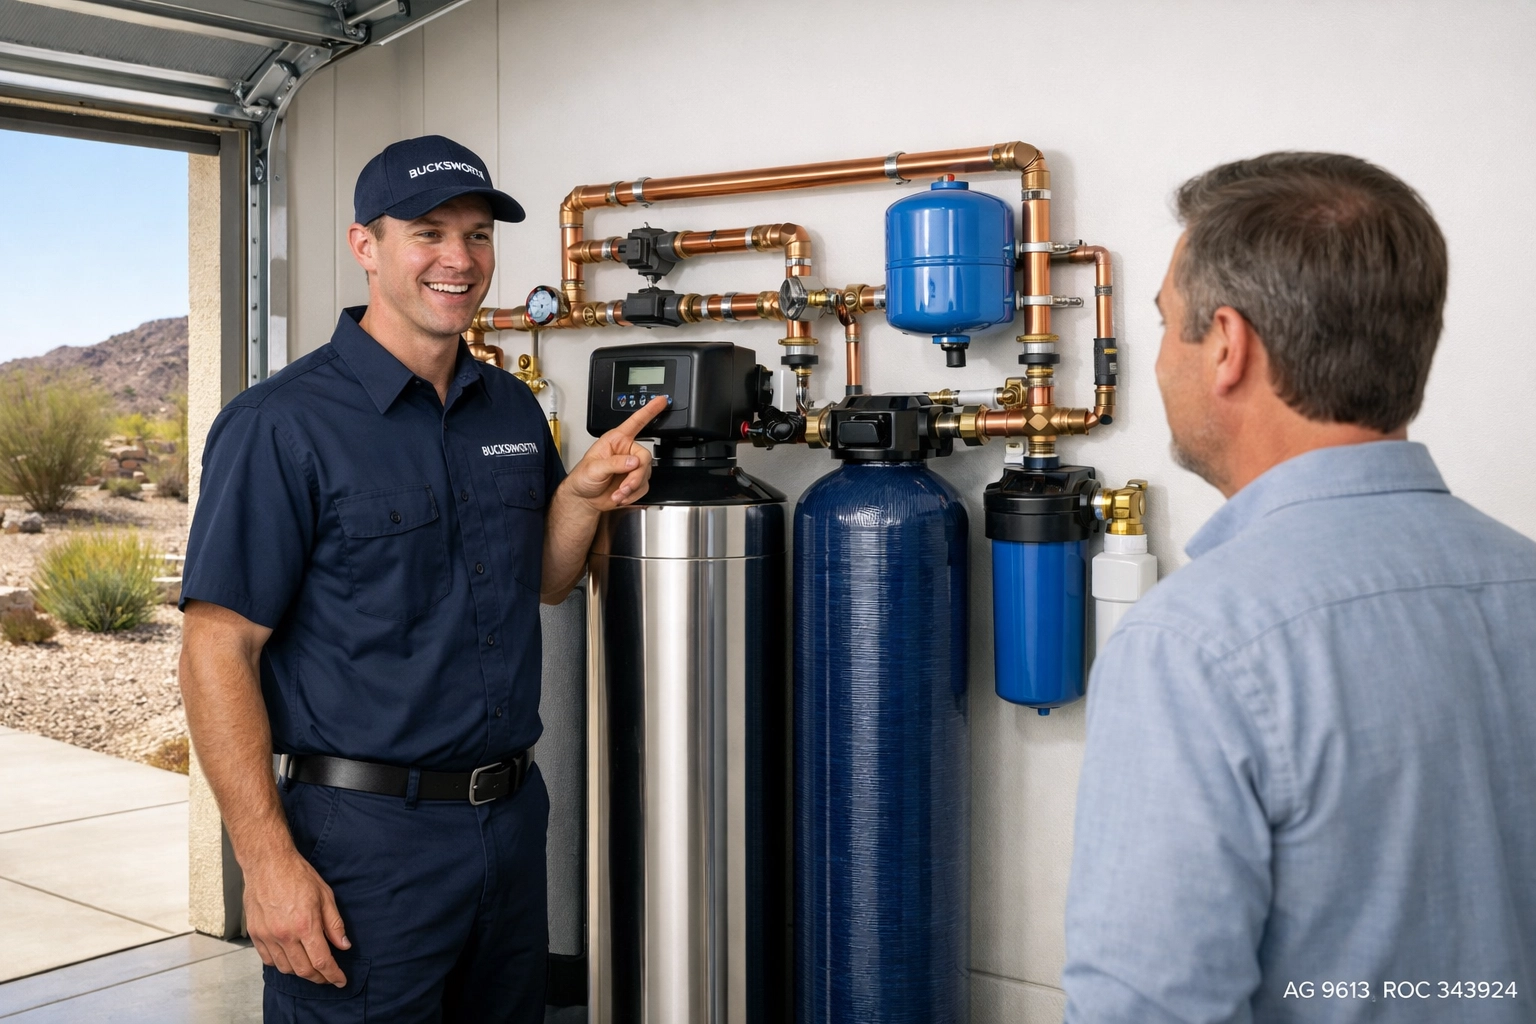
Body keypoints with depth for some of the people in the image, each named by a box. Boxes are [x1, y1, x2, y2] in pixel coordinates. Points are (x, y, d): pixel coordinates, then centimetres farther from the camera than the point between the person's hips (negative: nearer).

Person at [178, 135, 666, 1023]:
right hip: (363, 839, -6)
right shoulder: (283, 425, -13)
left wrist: (582, 496, -4)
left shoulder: (514, 408, 7)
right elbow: (218, 651, -15)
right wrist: (269, 862, -19)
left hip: (512, 814, 7)